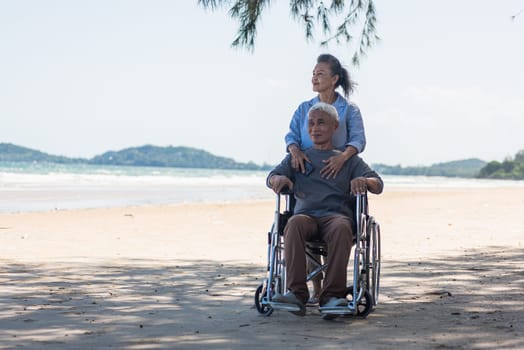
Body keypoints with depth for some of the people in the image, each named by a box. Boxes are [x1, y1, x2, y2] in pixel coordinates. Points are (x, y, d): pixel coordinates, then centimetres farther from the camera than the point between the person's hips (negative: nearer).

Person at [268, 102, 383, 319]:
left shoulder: (349, 159, 23)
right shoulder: (297, 158, 27)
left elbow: (378, 185, 11)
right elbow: (271, 177, 12)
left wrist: (364, 181, -14)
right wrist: (278, 179, -14)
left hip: (337, 214, -1)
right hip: (306, 214, 1)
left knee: (342, 228, -38)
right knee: (294, 224, -37)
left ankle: (332, 295, -43)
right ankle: (296, 293, -43)